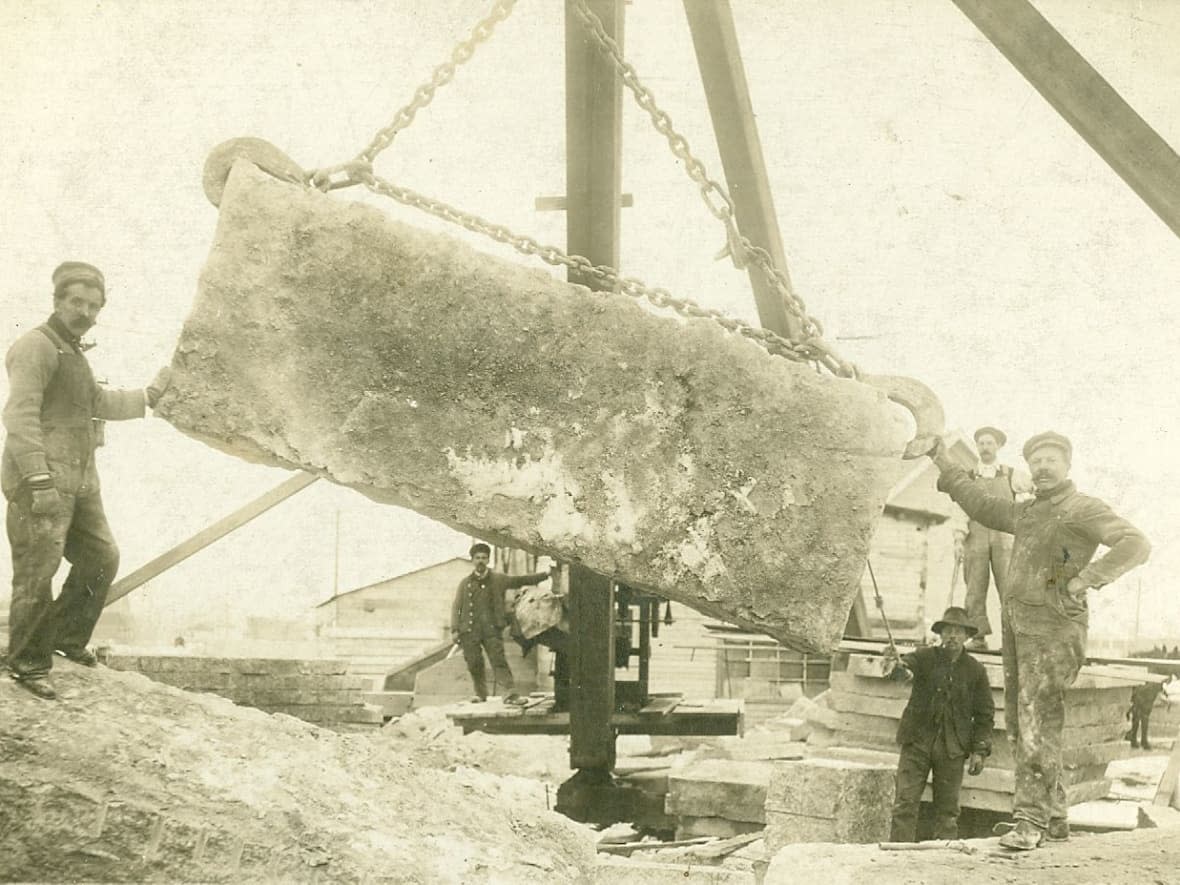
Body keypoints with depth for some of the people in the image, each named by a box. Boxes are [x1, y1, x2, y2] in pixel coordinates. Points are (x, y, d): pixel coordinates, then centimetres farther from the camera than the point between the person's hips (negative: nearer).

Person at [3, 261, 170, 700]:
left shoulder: (73, 353, 20)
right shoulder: (36, 346, -10)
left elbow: (101, 403, 36)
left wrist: (149, 394, 41)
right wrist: (39, 481, -25)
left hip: (78, 482, 10)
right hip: (41, 484, -10)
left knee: (101, 558, 14)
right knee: (37, 574, -6)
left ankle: (66, 636, 27)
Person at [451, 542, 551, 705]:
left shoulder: (498, 579, 11)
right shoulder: (465, 583, 11)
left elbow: (520, 580, 11)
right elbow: (456, 607, 10)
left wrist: (545, 575, 3)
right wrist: (455, 629, 1)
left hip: (491, 629, -1)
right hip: (470, 630, 1)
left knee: (499, 661, -11)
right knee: (474, 664, 4)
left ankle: (510, 694, -18)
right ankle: (480, 693, 22)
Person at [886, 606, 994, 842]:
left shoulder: (975, 670, 4)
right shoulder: (925, 657, 1)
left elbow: (985, 714, 7)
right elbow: (908, 663, -21)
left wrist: (980, 750, 0)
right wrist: (897, 663, -46)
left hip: (953, 748, 1)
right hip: (917, 742, -1)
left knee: (947, 808, 5)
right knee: (905, 802, -5)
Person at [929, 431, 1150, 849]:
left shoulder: (1084, 509, -8)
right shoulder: (1027, 512, 18)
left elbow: (1136, 544, -21)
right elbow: (980, 505, 29)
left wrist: (1083, 581, -24)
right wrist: (943, 461, 26)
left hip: (1052, 625, -8)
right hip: (1016, 622, 8)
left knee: (1037, 721, -15)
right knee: (1019, 722, 7)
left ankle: (1031, 821, -16)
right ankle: (1054, 816, 14)